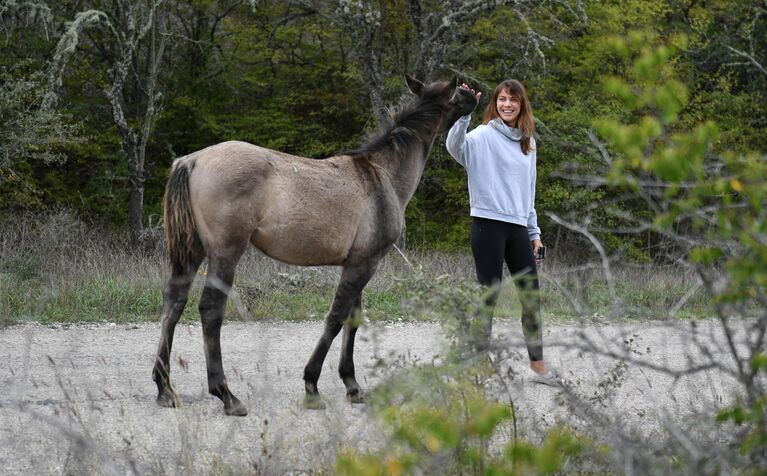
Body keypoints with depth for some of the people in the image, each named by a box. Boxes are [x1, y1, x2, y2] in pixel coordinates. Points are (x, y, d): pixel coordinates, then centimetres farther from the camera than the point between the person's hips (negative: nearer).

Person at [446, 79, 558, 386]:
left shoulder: (527, 142, 16)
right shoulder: (484, 136, -4)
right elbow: (455, 146, -26)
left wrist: (534, 231, 19)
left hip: (518, 226, 6)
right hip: (488, 223, -6)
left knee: (532, 295, 6)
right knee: (489, 294, -4)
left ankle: (537, 366, 14)